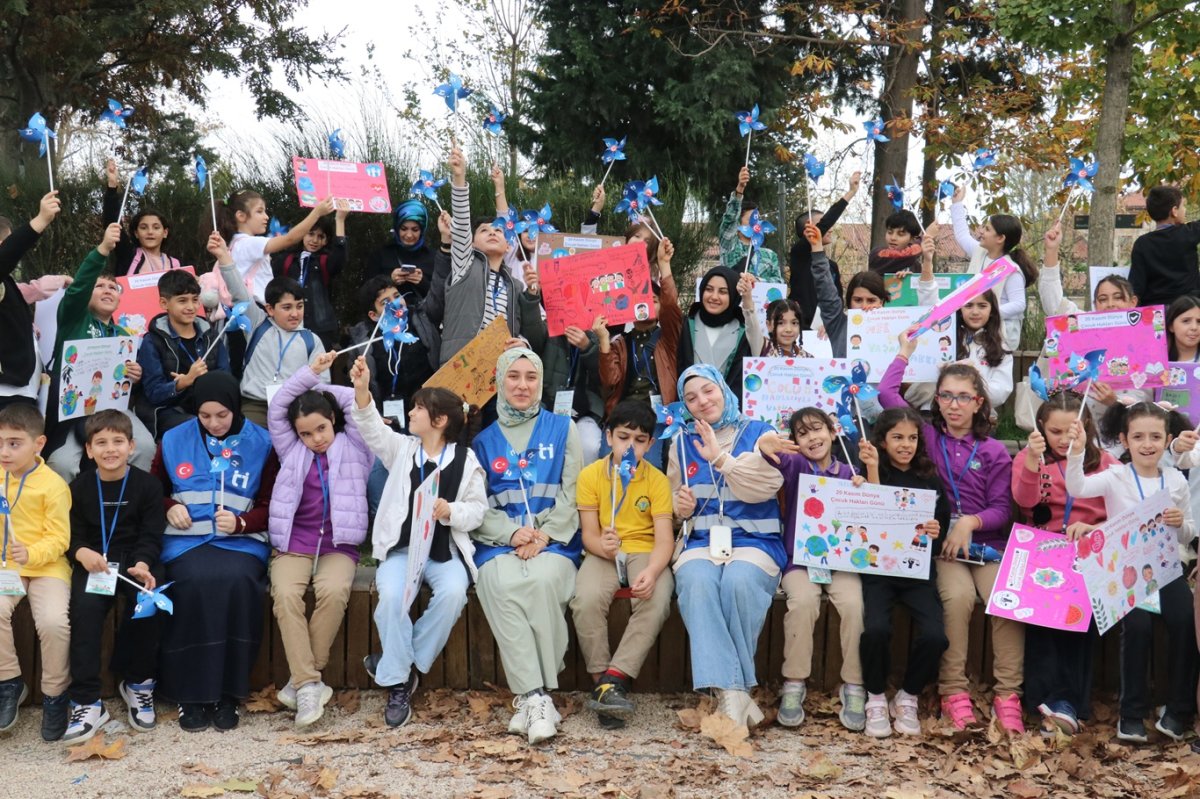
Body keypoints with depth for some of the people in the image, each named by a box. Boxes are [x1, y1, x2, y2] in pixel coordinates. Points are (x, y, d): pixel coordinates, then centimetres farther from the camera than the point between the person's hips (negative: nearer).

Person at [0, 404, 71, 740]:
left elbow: (59, 539, -12)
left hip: (46, 567, -4)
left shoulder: (53, 485, -11)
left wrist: (31, 554, -28)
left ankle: (55, 694, -1)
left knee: (53, 621, -27)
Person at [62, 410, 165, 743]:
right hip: (93, 562, 1)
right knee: (84, 607, -28)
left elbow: (152, 535, -3)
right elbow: (72, 534, 4)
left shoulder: (147, 485, 3)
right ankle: (87, 702, -24)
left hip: (137, 560, -1)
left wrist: (142, 564, -23)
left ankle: (138, 682, -6)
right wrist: (81, 552, -20)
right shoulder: (79, 487, 9)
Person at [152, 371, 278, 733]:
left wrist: (240, 522, -11)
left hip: (241, 540, -1)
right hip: (186, 539, 1)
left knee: (237, 581, -34)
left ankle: (228, 693, -23)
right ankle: (191, 693, -22)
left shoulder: (261, 444, 7)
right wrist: (169, 508, 0)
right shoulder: (174, 440, 12)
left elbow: (270, 506, 9)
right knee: (195, 582, -33)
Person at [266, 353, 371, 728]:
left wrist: (319, 387, 13)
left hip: (338, 544, -1)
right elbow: (276, 408, 9)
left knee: (334, 590, -32)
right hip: (293, 543, 1)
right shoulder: (292, 451, 17)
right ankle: (309, 685, -29)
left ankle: (301, 680, -20)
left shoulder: (352, 447, 12)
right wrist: (310, 373, 4)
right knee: (285, 593, -29)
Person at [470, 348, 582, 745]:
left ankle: (531, 696, -25)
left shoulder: (562, 429, 15)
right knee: (500, 585, -33)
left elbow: (571, 492, 5)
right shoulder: (484, 439, 18)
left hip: (554, 541, -1)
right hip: (499, 543, 1)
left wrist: (544, 536, -11)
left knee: (543, 579, -35)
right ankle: (535, 696, -31)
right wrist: (512, 534, -11)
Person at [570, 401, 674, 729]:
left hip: (645, 552, 0)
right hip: (603, 553, 0)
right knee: (586, 601, -33)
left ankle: (614, 679, -29)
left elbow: (665, 538, -8)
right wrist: (603, 545, -28)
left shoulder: (657, 480, 0)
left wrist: (652, 572, -30)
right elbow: (589, 534, -1)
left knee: (656, 601, -34)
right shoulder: (590, 475, 1)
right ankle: (602, 681, -19)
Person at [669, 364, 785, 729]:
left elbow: (764, 487, -8)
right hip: (702, 541, 2)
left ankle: (735, 690, -21)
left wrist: (720, 458, -17)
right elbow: (675, 504, 27)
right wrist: (682, 507, 4)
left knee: (739, 581, -36)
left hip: (755, 541, -2)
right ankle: (732, 695, -39)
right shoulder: (683, 445, 19)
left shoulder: (760, 433, 9)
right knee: (696, 582, -34)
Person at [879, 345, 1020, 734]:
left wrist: (972, 521, -16)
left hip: (988, 544, 1)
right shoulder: (928, 437, 8)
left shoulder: (994, 451, 7)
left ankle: (1008, 694, -19)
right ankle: (953, 691, -22)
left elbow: (1003, 509, 2)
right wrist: (905, 352, 15)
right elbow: (887, 394, 4)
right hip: (940, 544, -1)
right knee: (958, 596, -31)